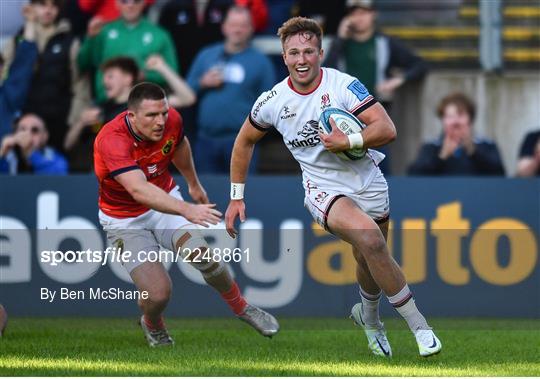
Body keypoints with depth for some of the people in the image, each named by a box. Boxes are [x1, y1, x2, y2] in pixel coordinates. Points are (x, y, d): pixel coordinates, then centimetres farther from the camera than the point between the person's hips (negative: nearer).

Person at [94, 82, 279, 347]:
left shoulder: (172, 121, -16)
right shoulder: (111, 141, -35)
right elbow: (138, 190, -50)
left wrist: (194, 185, 25)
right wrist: (186, 210, -62)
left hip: (165, 203, 4)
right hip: (125, 221, -4)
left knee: (203, 256, -20)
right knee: (158, 294, -16)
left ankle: (242, 308, 8)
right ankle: (152, 326, 22)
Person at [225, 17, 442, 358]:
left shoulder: (343, 85, -12)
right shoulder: (272, 102, -5)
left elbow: (387, 129, -18)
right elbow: (245, 141, 13)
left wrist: (350, 141, -33)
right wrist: (236, 197, 12)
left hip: (368, 184, 1)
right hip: (324, 189, -1)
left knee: (371, 261, 11)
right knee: (370, 239, -27)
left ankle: (369, 315, 47)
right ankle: (418, 324, -18)